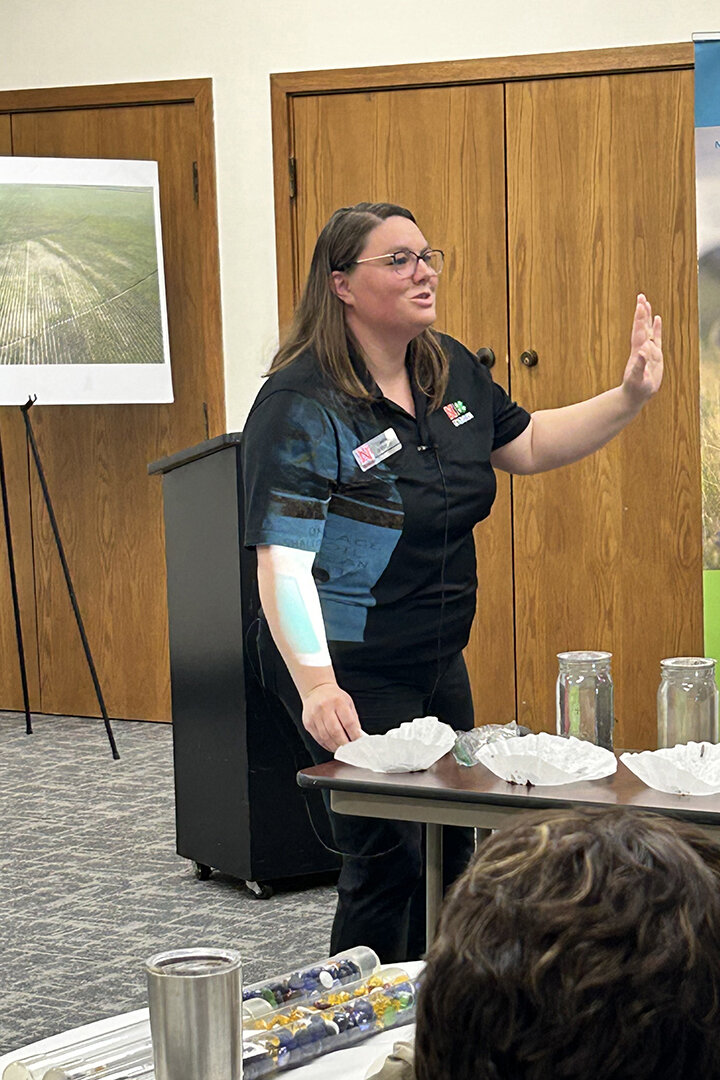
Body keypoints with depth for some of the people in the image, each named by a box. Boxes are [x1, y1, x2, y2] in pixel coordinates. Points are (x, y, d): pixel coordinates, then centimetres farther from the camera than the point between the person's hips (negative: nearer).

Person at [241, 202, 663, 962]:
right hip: (350, 675, -8)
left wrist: (629, 398, 8)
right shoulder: (301, 405, -20)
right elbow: (283, 560, -28)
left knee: (450, 850, 17)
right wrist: (316, 685, -39)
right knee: (387, 863, -3)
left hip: (439, 663, 8)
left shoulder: (452, 371, 3)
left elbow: (527, 445, 20)